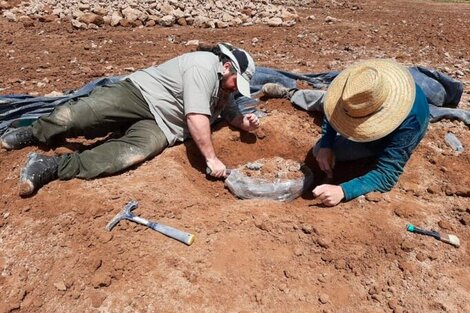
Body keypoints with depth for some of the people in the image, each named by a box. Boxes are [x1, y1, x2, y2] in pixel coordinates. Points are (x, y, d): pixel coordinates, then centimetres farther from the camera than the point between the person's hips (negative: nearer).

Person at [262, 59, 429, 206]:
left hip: (388, 141, -4)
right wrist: (326, 145, -31)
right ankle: (291, 94, 49)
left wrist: (342, 191, -60)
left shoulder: (408, 123, -47)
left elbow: (387, 174, -45)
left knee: (319, 150, -19)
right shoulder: (363, 84, -35)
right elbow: (335, 106, -18)